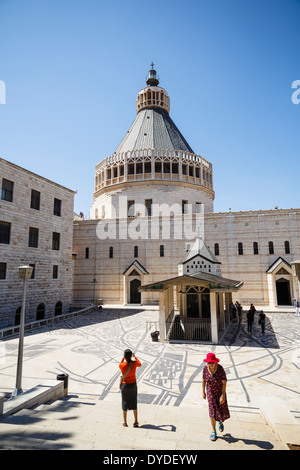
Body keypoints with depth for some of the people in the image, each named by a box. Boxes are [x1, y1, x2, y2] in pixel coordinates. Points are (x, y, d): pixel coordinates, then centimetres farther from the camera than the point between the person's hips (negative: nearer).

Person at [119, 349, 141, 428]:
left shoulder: (122, 365, -19)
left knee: (125, 403, 14)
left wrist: (123, 358, 16)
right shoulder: (134, 363, -15)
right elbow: (140, 364, 10)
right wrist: (135, 357, 20)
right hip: (133, 385, 1)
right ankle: (136, 422, 21)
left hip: (125, 385, -1)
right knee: (134, 403, 16)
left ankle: (125, 423, 23)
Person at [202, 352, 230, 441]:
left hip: (220, 391, -1)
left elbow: (224, 382, -22)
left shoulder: (220, 369, -29)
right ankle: (214, 431, 16)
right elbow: (204, 380, -5)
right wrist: (203, 392, 1)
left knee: (222, 411, 10)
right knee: (212, 411, -5)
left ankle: (220, 421, 45)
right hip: (210, 392, 1)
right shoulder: (205, 368, -20)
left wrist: (223, 395, -24)